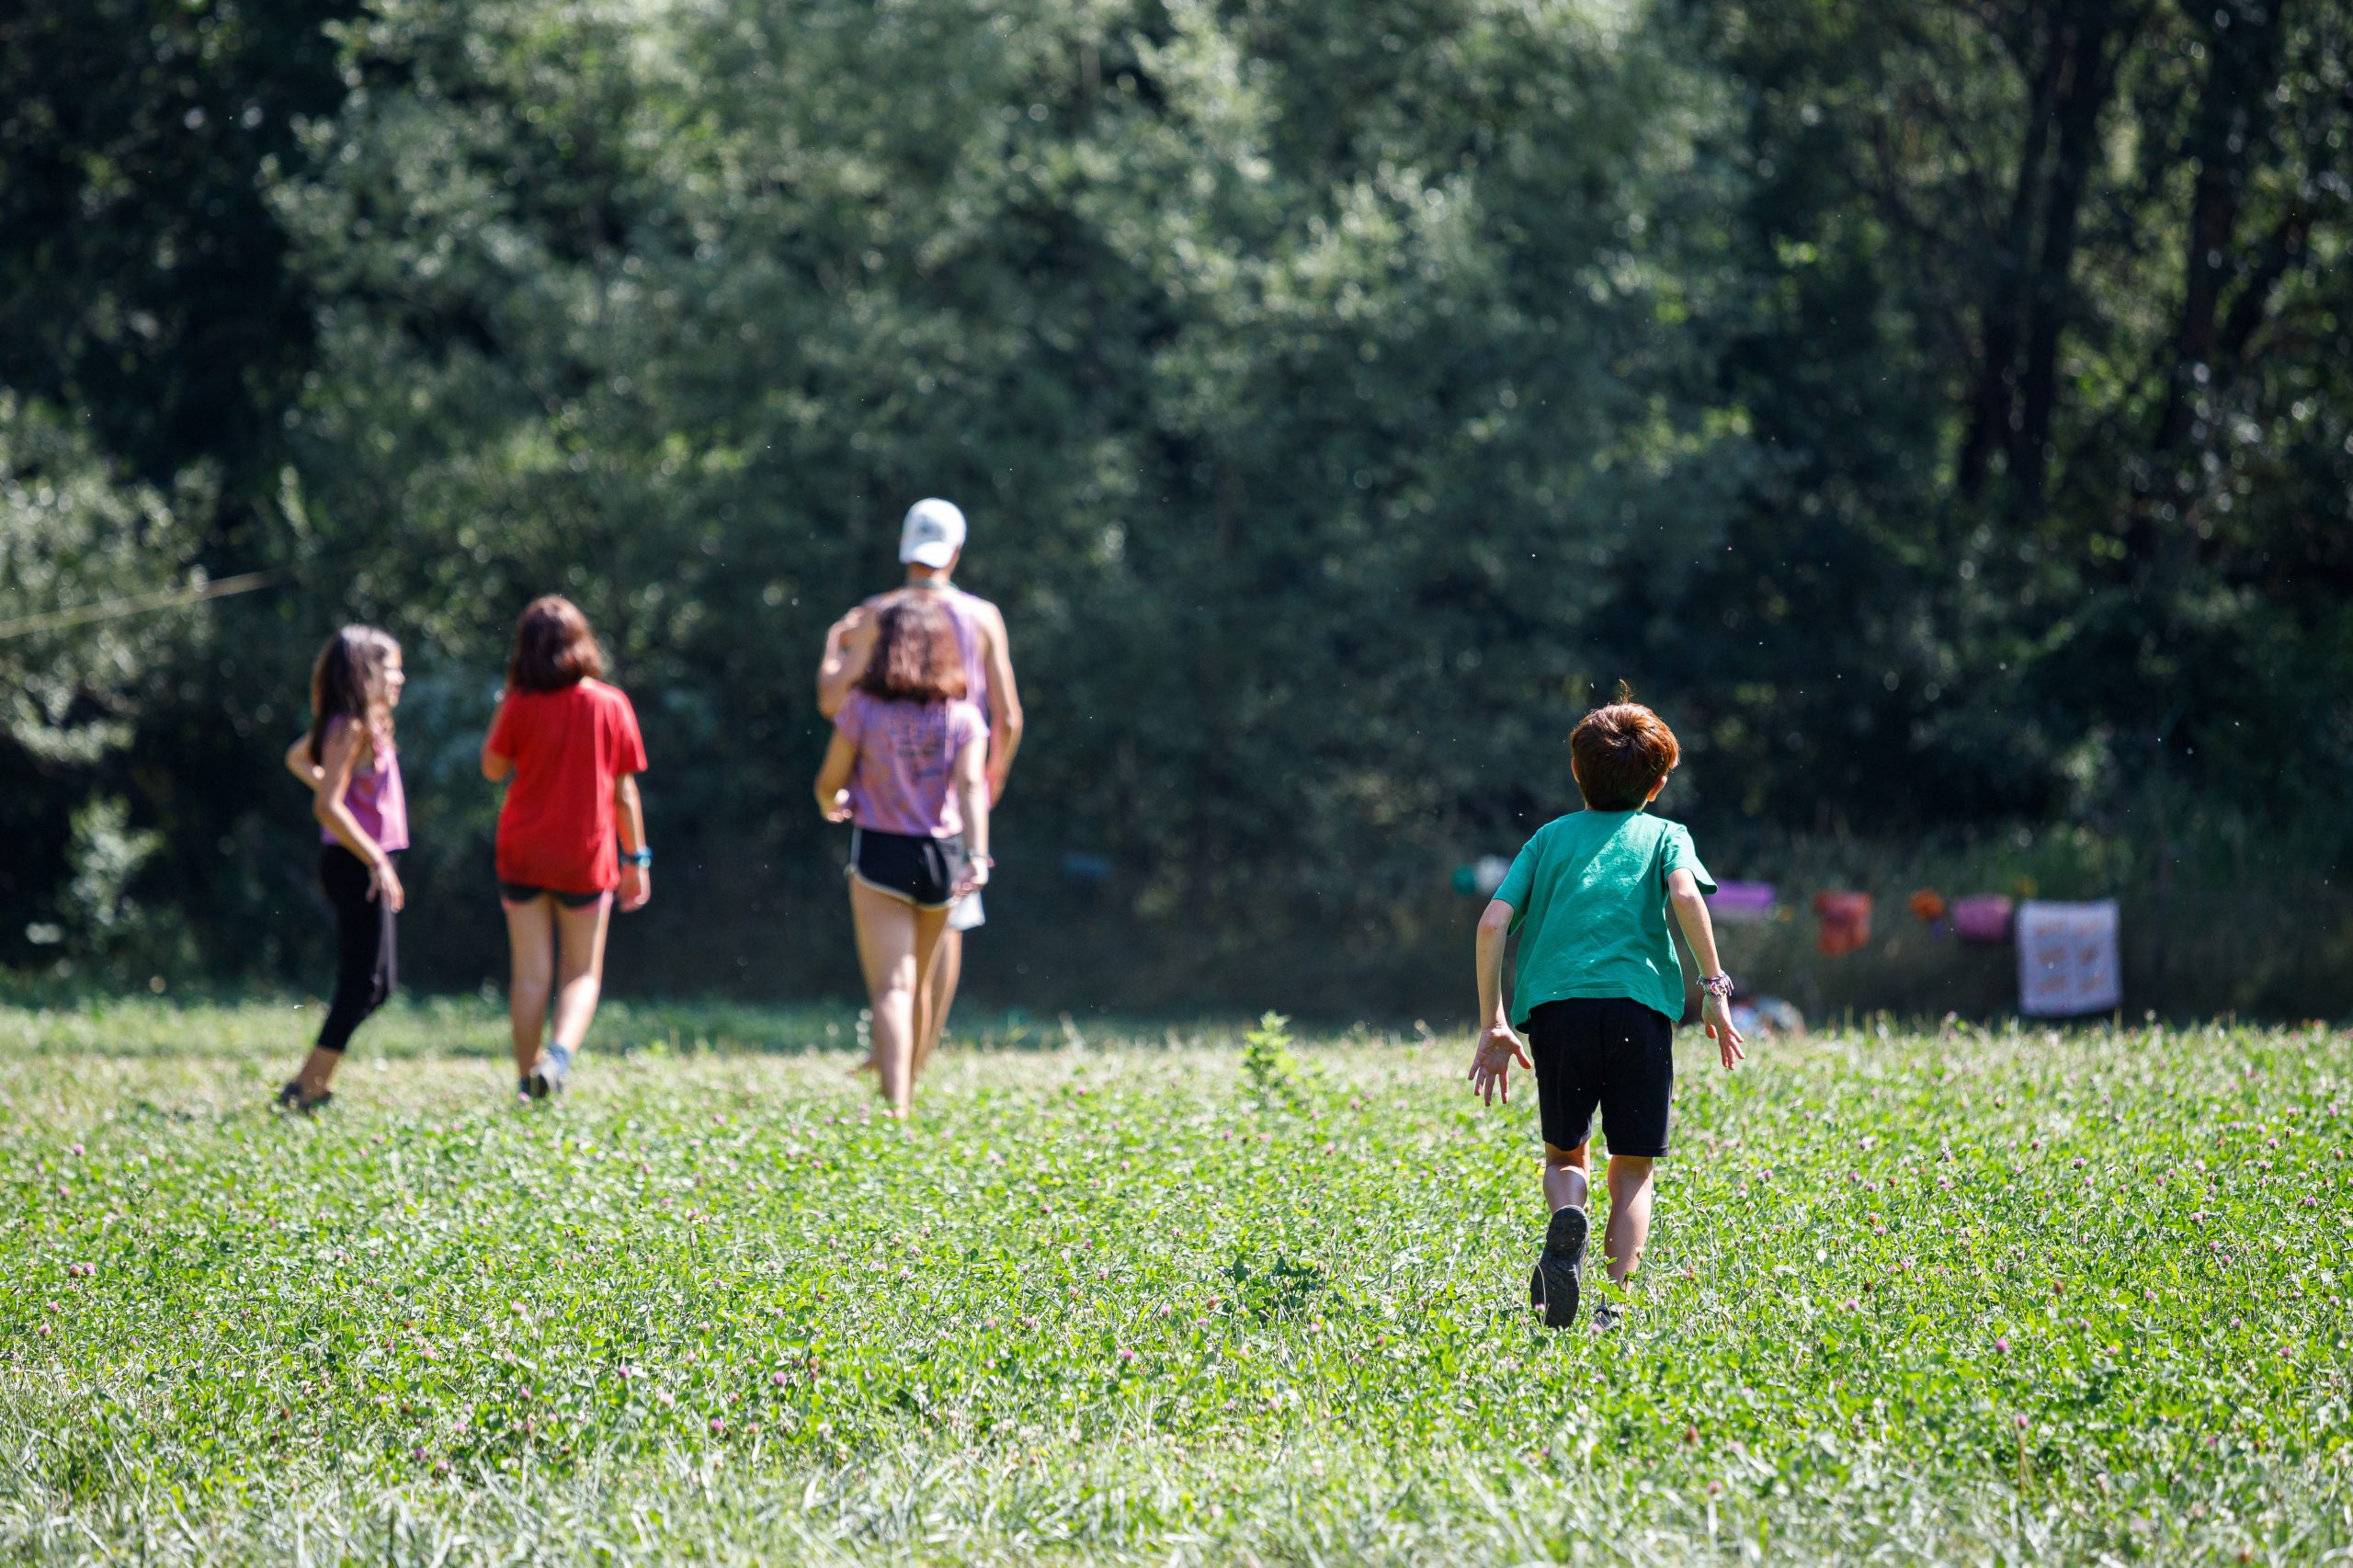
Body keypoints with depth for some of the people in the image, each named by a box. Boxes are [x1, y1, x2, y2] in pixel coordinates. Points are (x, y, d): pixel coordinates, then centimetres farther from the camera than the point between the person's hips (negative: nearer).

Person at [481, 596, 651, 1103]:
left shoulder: (521, 706, -7)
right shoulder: (612, 705, -4)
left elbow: (493, 768, 4)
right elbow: (624, 791, 0)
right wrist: (636, 858, 6)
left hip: (523, 852, 0)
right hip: (587, 858, 0)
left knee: (531, 972, 6)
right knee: (582, 974, 8)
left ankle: (528, 1079, 3)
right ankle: (560, 1053, -16)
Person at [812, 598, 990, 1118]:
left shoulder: (862, 709, -5)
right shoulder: (963, 716, 0)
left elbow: (829, 782, 1)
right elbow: (971, 785, -12)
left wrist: (832, 803, 24)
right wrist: (978, 855, -20)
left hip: (880, 854, -3)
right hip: (942, 854, 3)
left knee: (892, 988, -8)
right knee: (921, 984, 19)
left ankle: (896, 1105, -23)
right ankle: (906, 1087, 32)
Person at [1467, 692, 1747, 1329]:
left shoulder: (1550, 837, 21)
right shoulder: (1664, 834, 15)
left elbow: (1492, 922, 10)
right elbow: (1685, 894, -7)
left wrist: (1492, 1024, 13)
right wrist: (1715, 988, -4)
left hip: (1555, 1005, 1)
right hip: (1639, 1006, -1)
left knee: (1563, 1154, 18)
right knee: (1632, 1168, 10)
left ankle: (1567, 1217, -16)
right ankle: (1619, 1296, -8)